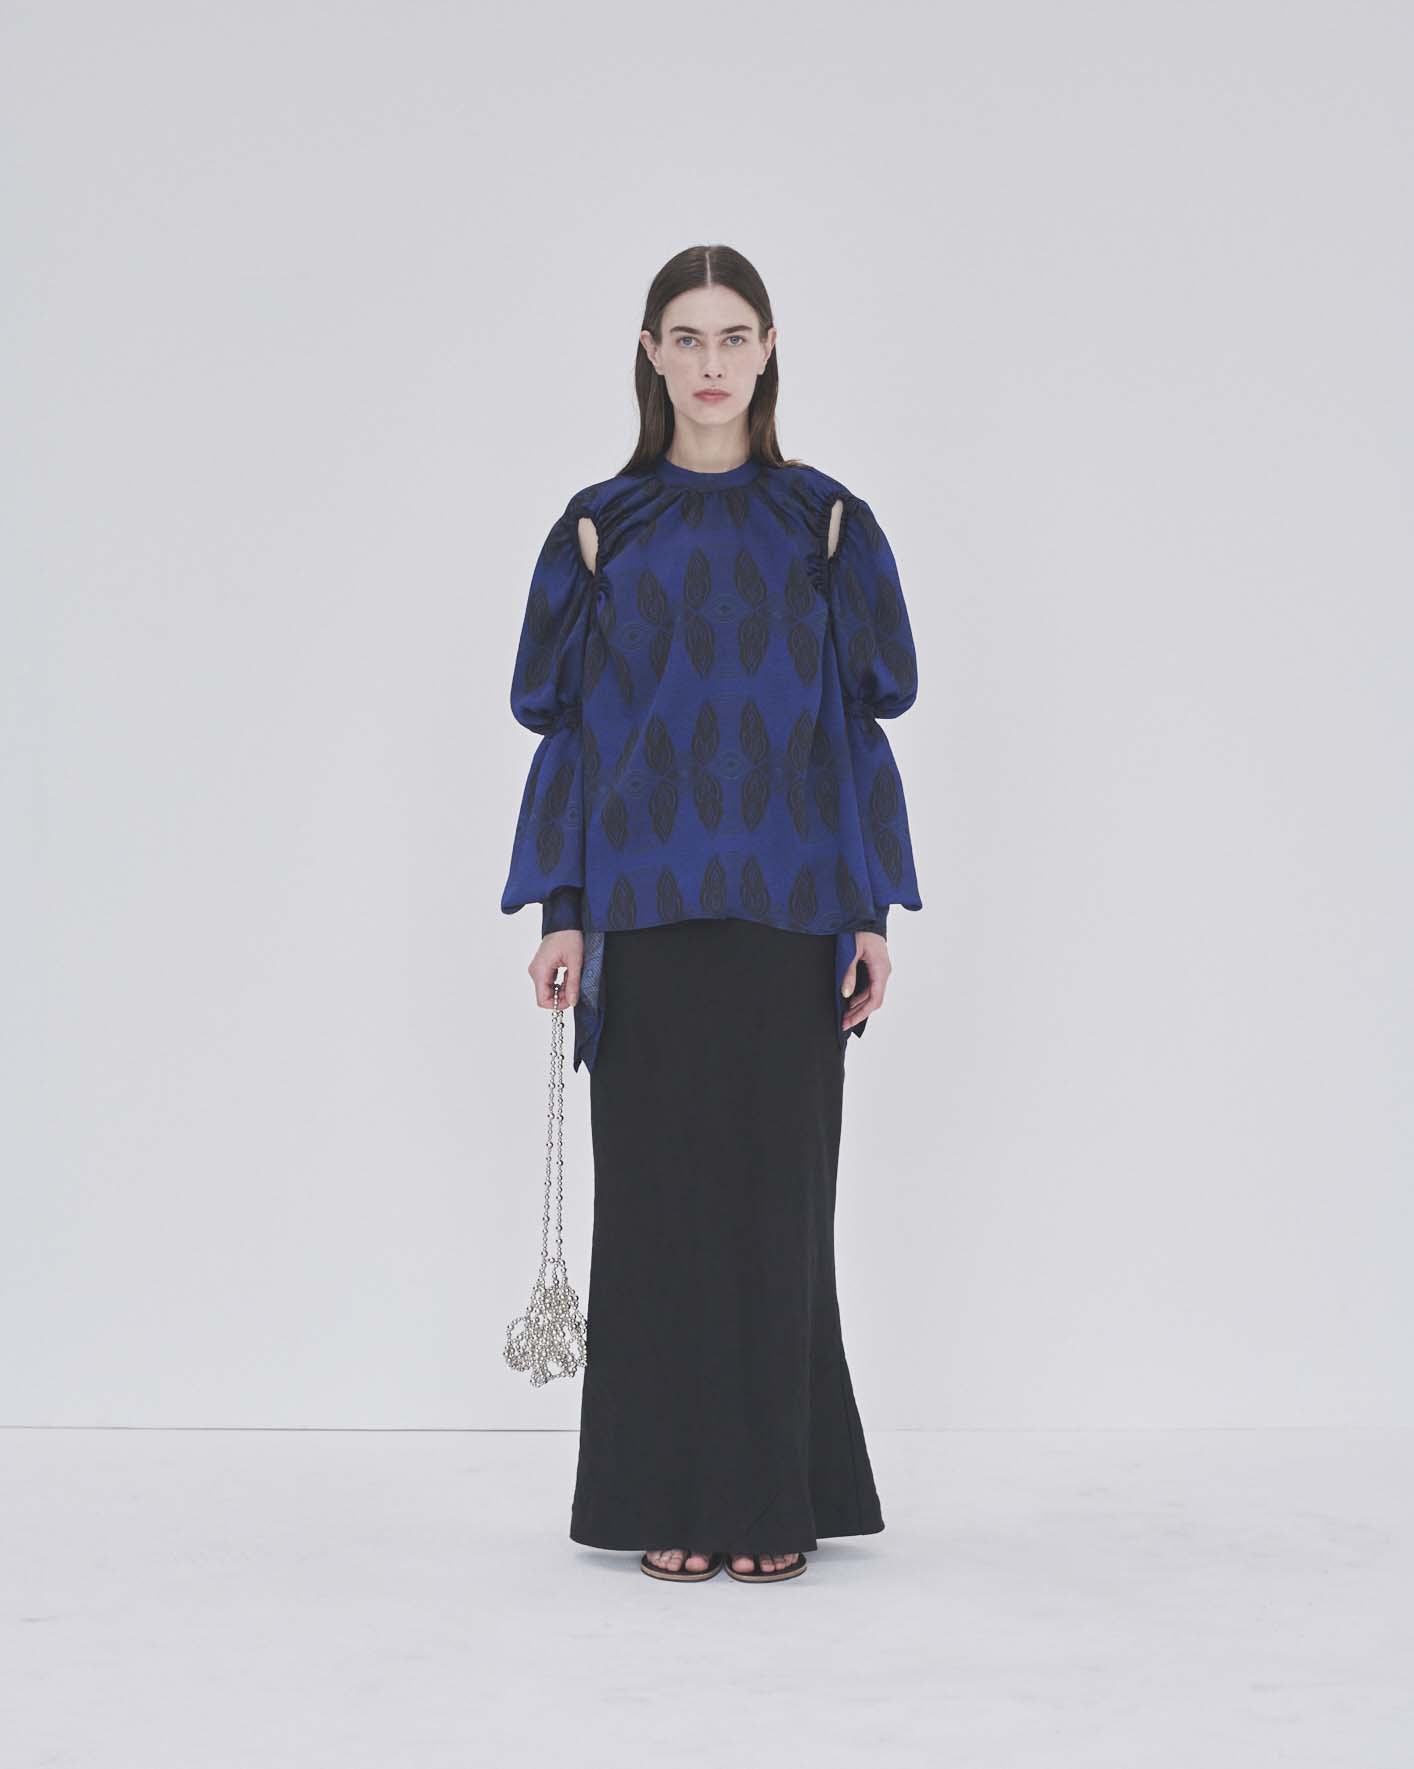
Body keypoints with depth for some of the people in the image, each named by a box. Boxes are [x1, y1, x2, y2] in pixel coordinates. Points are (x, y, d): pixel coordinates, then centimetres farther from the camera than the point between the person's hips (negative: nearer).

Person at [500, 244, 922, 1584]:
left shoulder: (824, 522, 6)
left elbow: (861, 721, 5)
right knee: (657, 1186, 2)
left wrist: (874, 912, -1)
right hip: (647, 905, 0)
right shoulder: (601, 528, 6)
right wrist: (561, 910, -3)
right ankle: (673, 1496, 11)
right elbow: (566, 724, 5)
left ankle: (776, 1496, 12)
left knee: (777, 1188, 2)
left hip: (786, 906, 0)